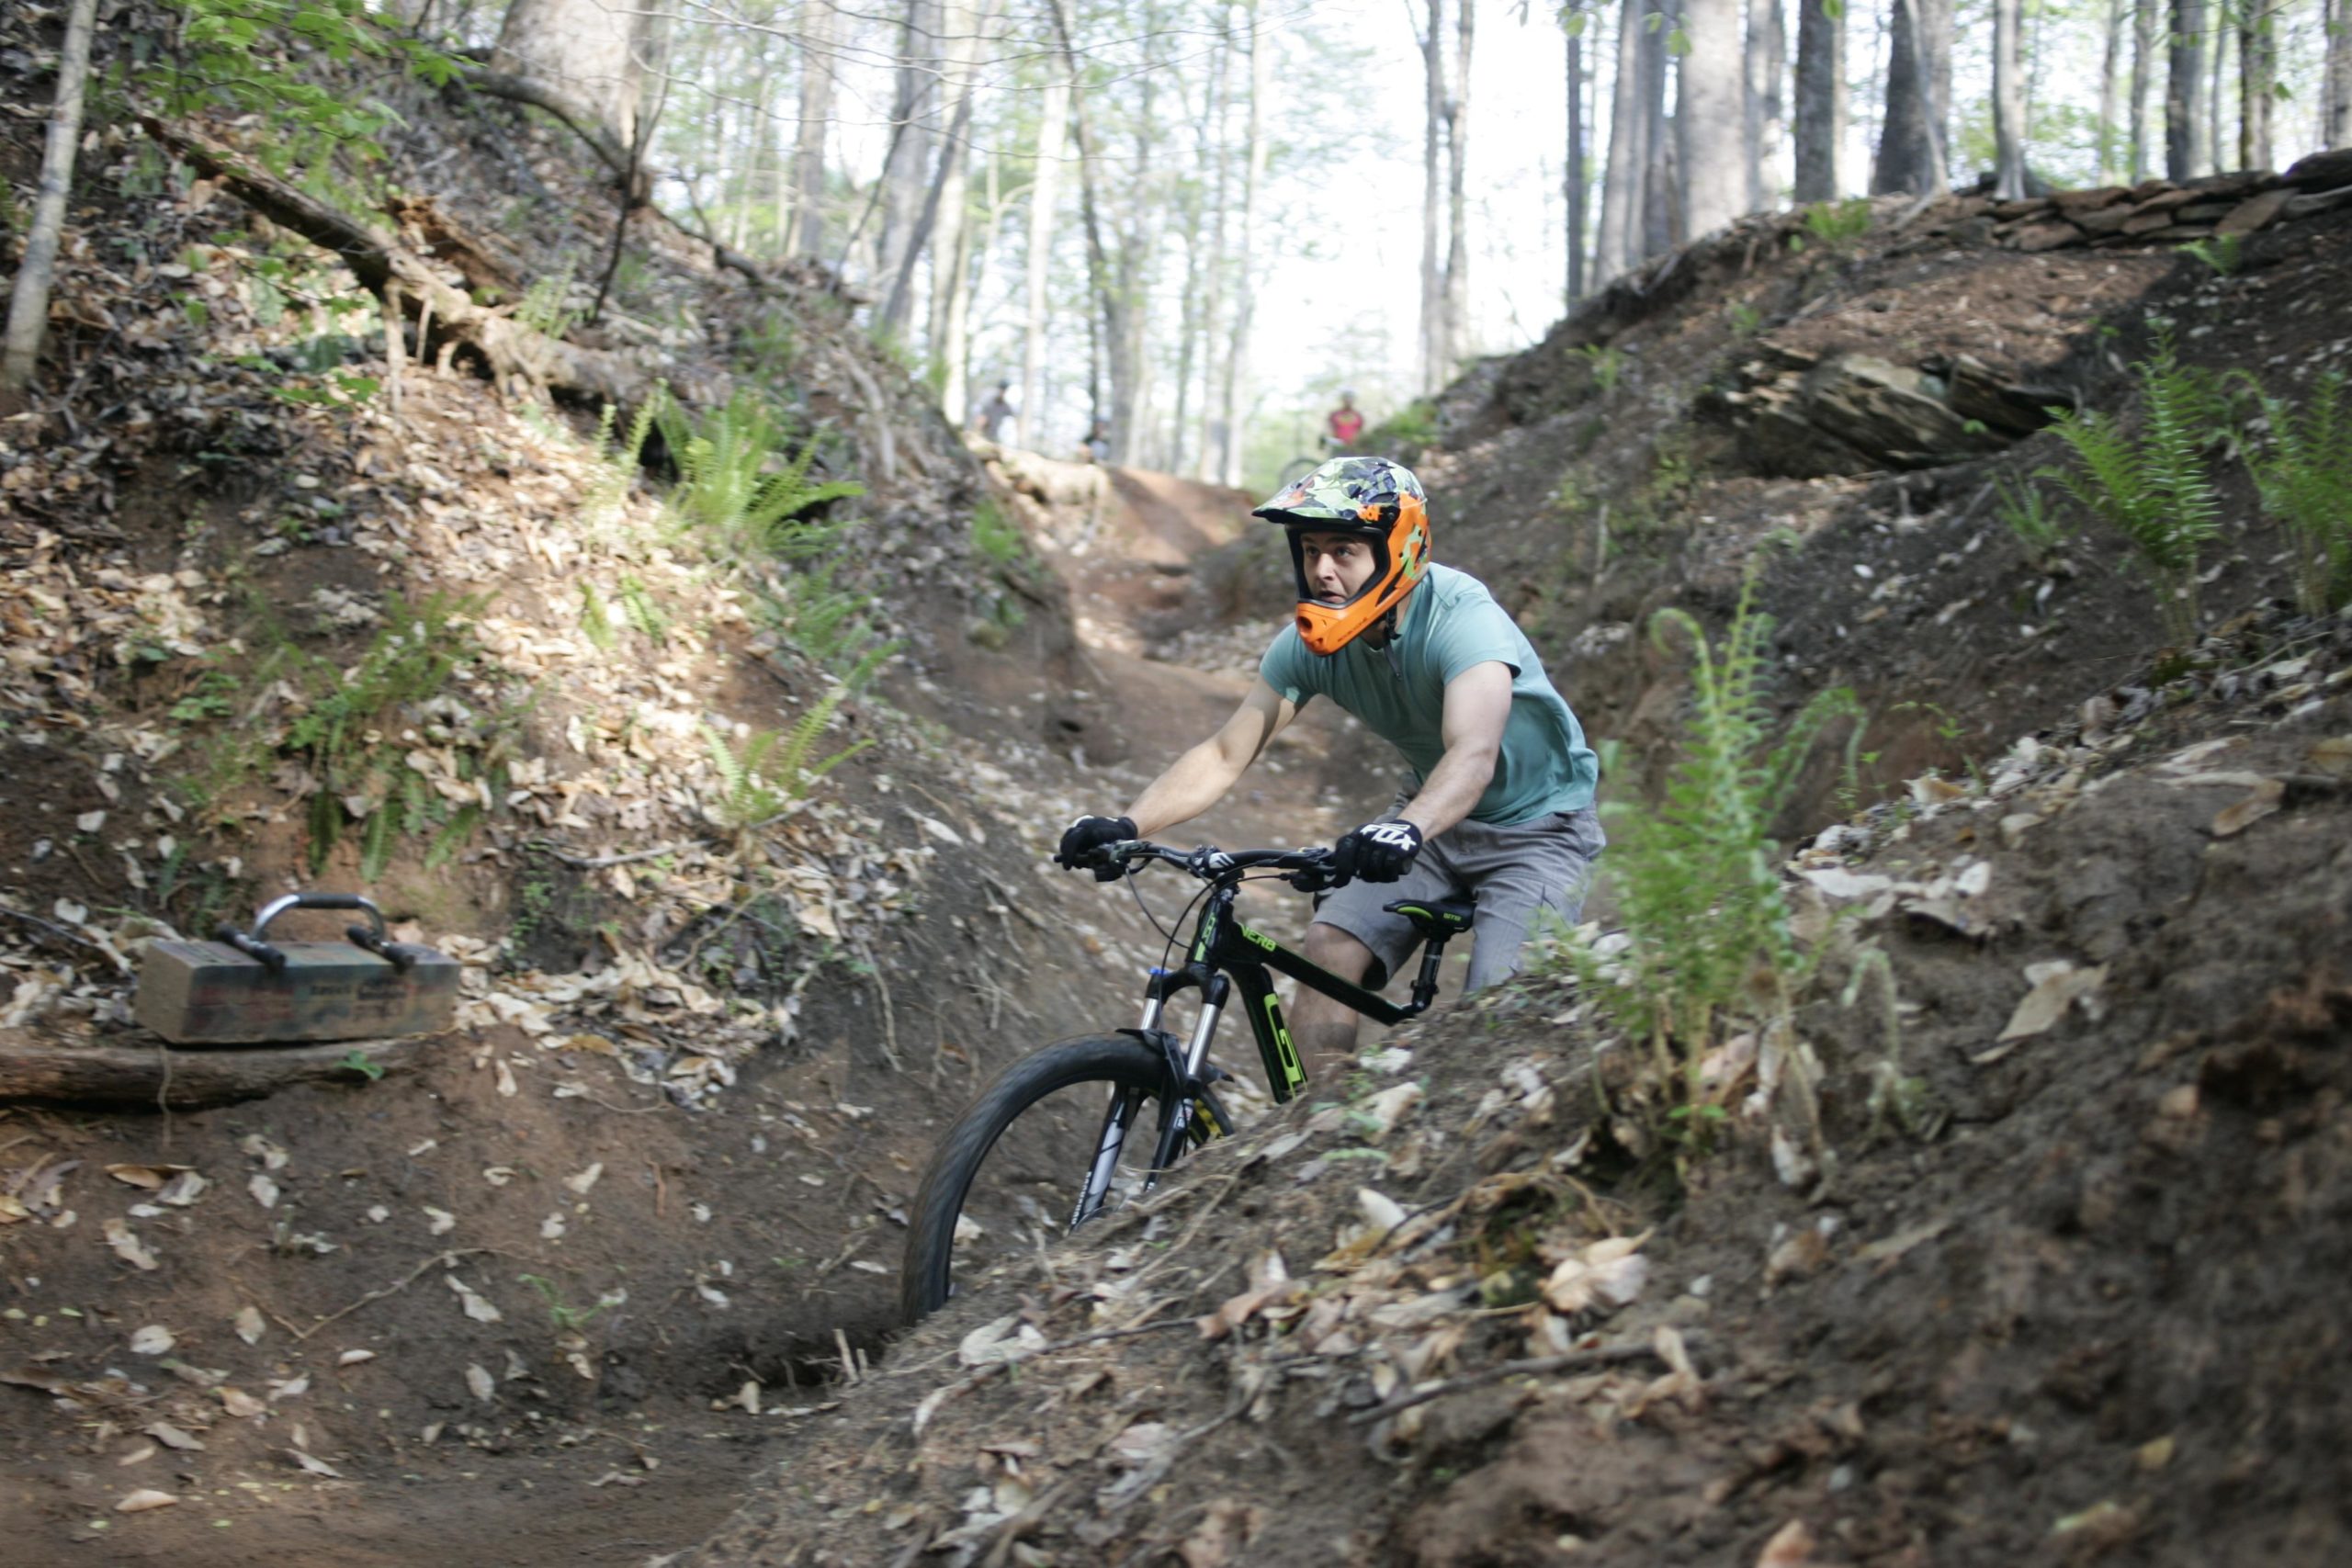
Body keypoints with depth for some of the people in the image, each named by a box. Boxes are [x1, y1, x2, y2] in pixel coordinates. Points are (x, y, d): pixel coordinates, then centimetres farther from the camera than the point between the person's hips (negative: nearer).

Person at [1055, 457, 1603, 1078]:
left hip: (1537, 824, -5)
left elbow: (1473, 753, -48)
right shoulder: (1311, 641, -13)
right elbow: (1225, 754, -14)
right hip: (1431, 815, 6)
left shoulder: (1463, 619, -31)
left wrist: (1408, 830, -67)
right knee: (1330, 949, -14)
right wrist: (1124, 827, -29)